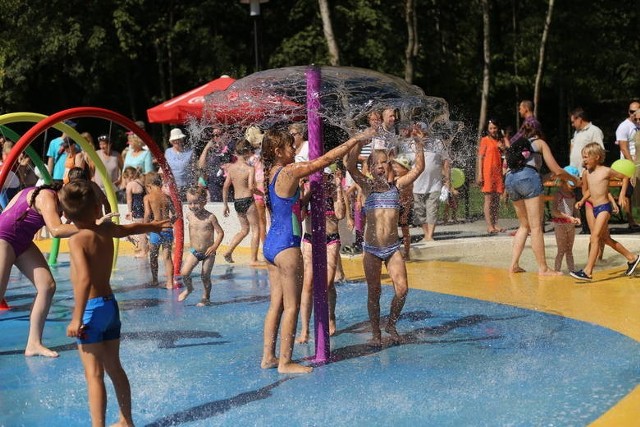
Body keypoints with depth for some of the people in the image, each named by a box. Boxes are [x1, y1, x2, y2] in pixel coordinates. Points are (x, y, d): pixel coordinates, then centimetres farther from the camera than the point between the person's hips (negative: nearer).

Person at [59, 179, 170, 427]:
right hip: (111, 304, 7)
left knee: (94, 374, -7)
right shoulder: (107, 231, 5)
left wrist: (77, 318, -25)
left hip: (92, 308, -7)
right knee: (114, 368, 19)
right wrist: (154, 225, 48)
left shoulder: (77, 240, -15)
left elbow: (84, 279, -27)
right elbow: (131, 228, 27)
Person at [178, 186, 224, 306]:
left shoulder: (210, 217, -15)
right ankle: (189, 288, 21)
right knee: (184, 273, -9)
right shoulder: (189, 215, -3)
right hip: (194, 251, 3)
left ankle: (206, 297, 26)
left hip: (208, 252, -3)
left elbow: (220, 233, -11)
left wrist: (214, 246, -21)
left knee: (205, 276, 4)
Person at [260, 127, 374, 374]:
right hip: (286, 245, -9)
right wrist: (356, 139, -5)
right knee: (291, 306, -1)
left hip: (270, 243, 9)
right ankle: (285, 362, 3)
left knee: (276, 303, 14)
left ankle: (268, 357, 18)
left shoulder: (270, 174, 9)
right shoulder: (289, 172, -15)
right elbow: (325, 160, -12)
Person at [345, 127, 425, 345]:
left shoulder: (396, 186, 4)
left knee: (402, 289, -7)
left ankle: (391, 324, 16)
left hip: (393, 247, 1)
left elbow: (418, 168, -4)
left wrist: (419, 143, -13)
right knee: (374, 293, 5)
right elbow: (350, 166, -15)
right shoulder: (367, 186, 0)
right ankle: (375, 332, 20)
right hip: (372, 248, -1)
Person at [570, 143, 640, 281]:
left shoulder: (606, 171, -7)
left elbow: (625, 177, 5)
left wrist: (622, 195, -1)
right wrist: (582, 201, 8)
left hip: (604, 207, -8)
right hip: (595, 209, 8)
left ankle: (588, 271, -20)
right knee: (606, 239, 16)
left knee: (595, 237, -16)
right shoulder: (587, 172, 9)